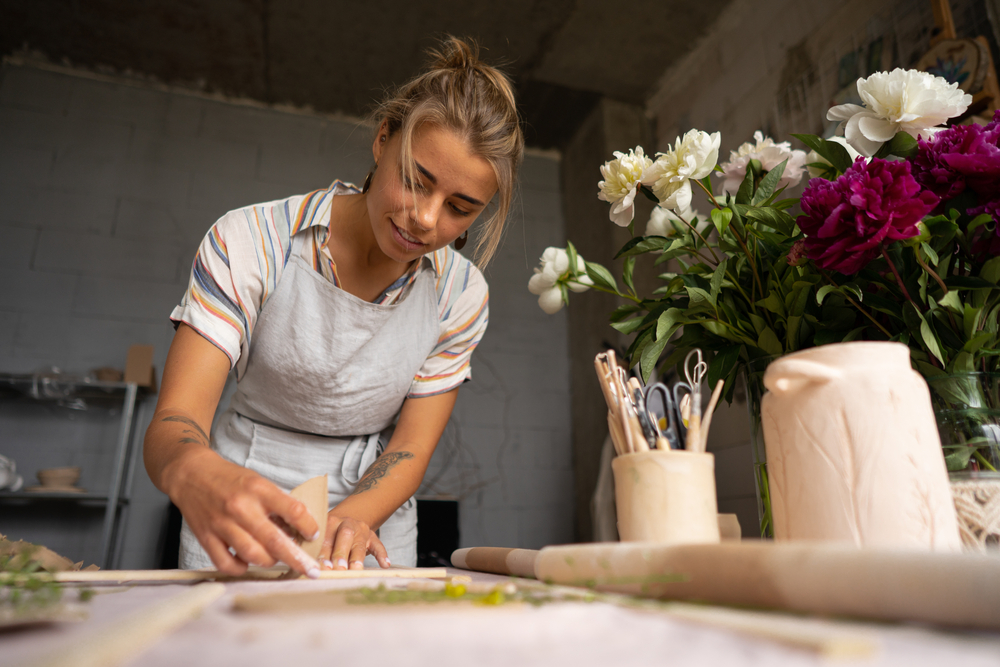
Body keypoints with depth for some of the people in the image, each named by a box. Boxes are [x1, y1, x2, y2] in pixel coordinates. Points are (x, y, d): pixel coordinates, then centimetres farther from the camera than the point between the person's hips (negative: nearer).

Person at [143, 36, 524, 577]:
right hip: (243, 528, 0)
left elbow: (409, 450, -6)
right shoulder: (249, 243, -14)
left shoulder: (461, 294, -8)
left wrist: (349, 520, -25)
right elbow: (172, 423, -17)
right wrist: (195, 473, -39)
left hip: (371, 517, 1)